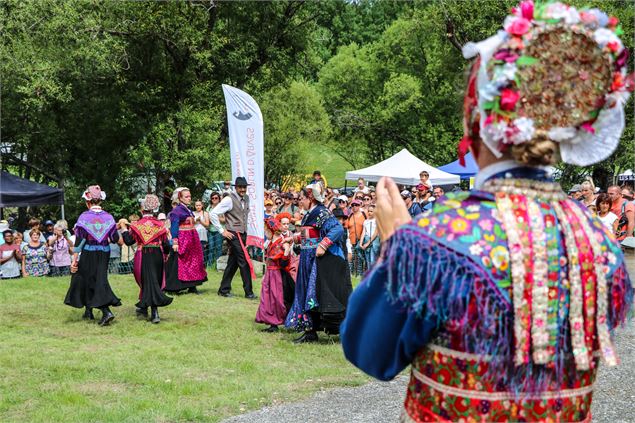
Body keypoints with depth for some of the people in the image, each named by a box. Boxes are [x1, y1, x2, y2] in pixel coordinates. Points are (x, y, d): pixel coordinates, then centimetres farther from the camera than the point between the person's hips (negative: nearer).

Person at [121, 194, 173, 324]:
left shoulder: (137, 225, -6)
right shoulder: (160, 225, 0)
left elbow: (129, 241, -1)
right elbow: (166, 244, 2)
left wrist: (125, 231, 18)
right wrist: (165, 253, 22)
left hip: (143, 256, -2)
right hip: (158, 255, 2)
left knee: (148, 282, -1)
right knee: (155, 281, 16)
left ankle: (155, 312, -8)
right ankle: (144, 307, 25)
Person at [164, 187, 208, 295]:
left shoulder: (188, 210, 15)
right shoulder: (176, 211, -10)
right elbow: (174, 227, -15)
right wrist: (175, 242, -22)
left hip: (192, 239, 8)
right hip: (182, 239, -8)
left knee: (194, 261, 6)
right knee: (180, 263, -7)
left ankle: (192, 287, 10)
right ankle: (174, 287, -2)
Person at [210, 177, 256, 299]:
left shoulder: (246, 198, 11)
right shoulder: (229, 200, -13)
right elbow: (213, 213, -15)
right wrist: (222, 231, -13)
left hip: (243, 234, 8)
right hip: (233, 235, -8)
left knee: (233, 263, 11)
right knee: (244, 262, -10)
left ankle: (224, 290, 19)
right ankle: (248, 292, -5)